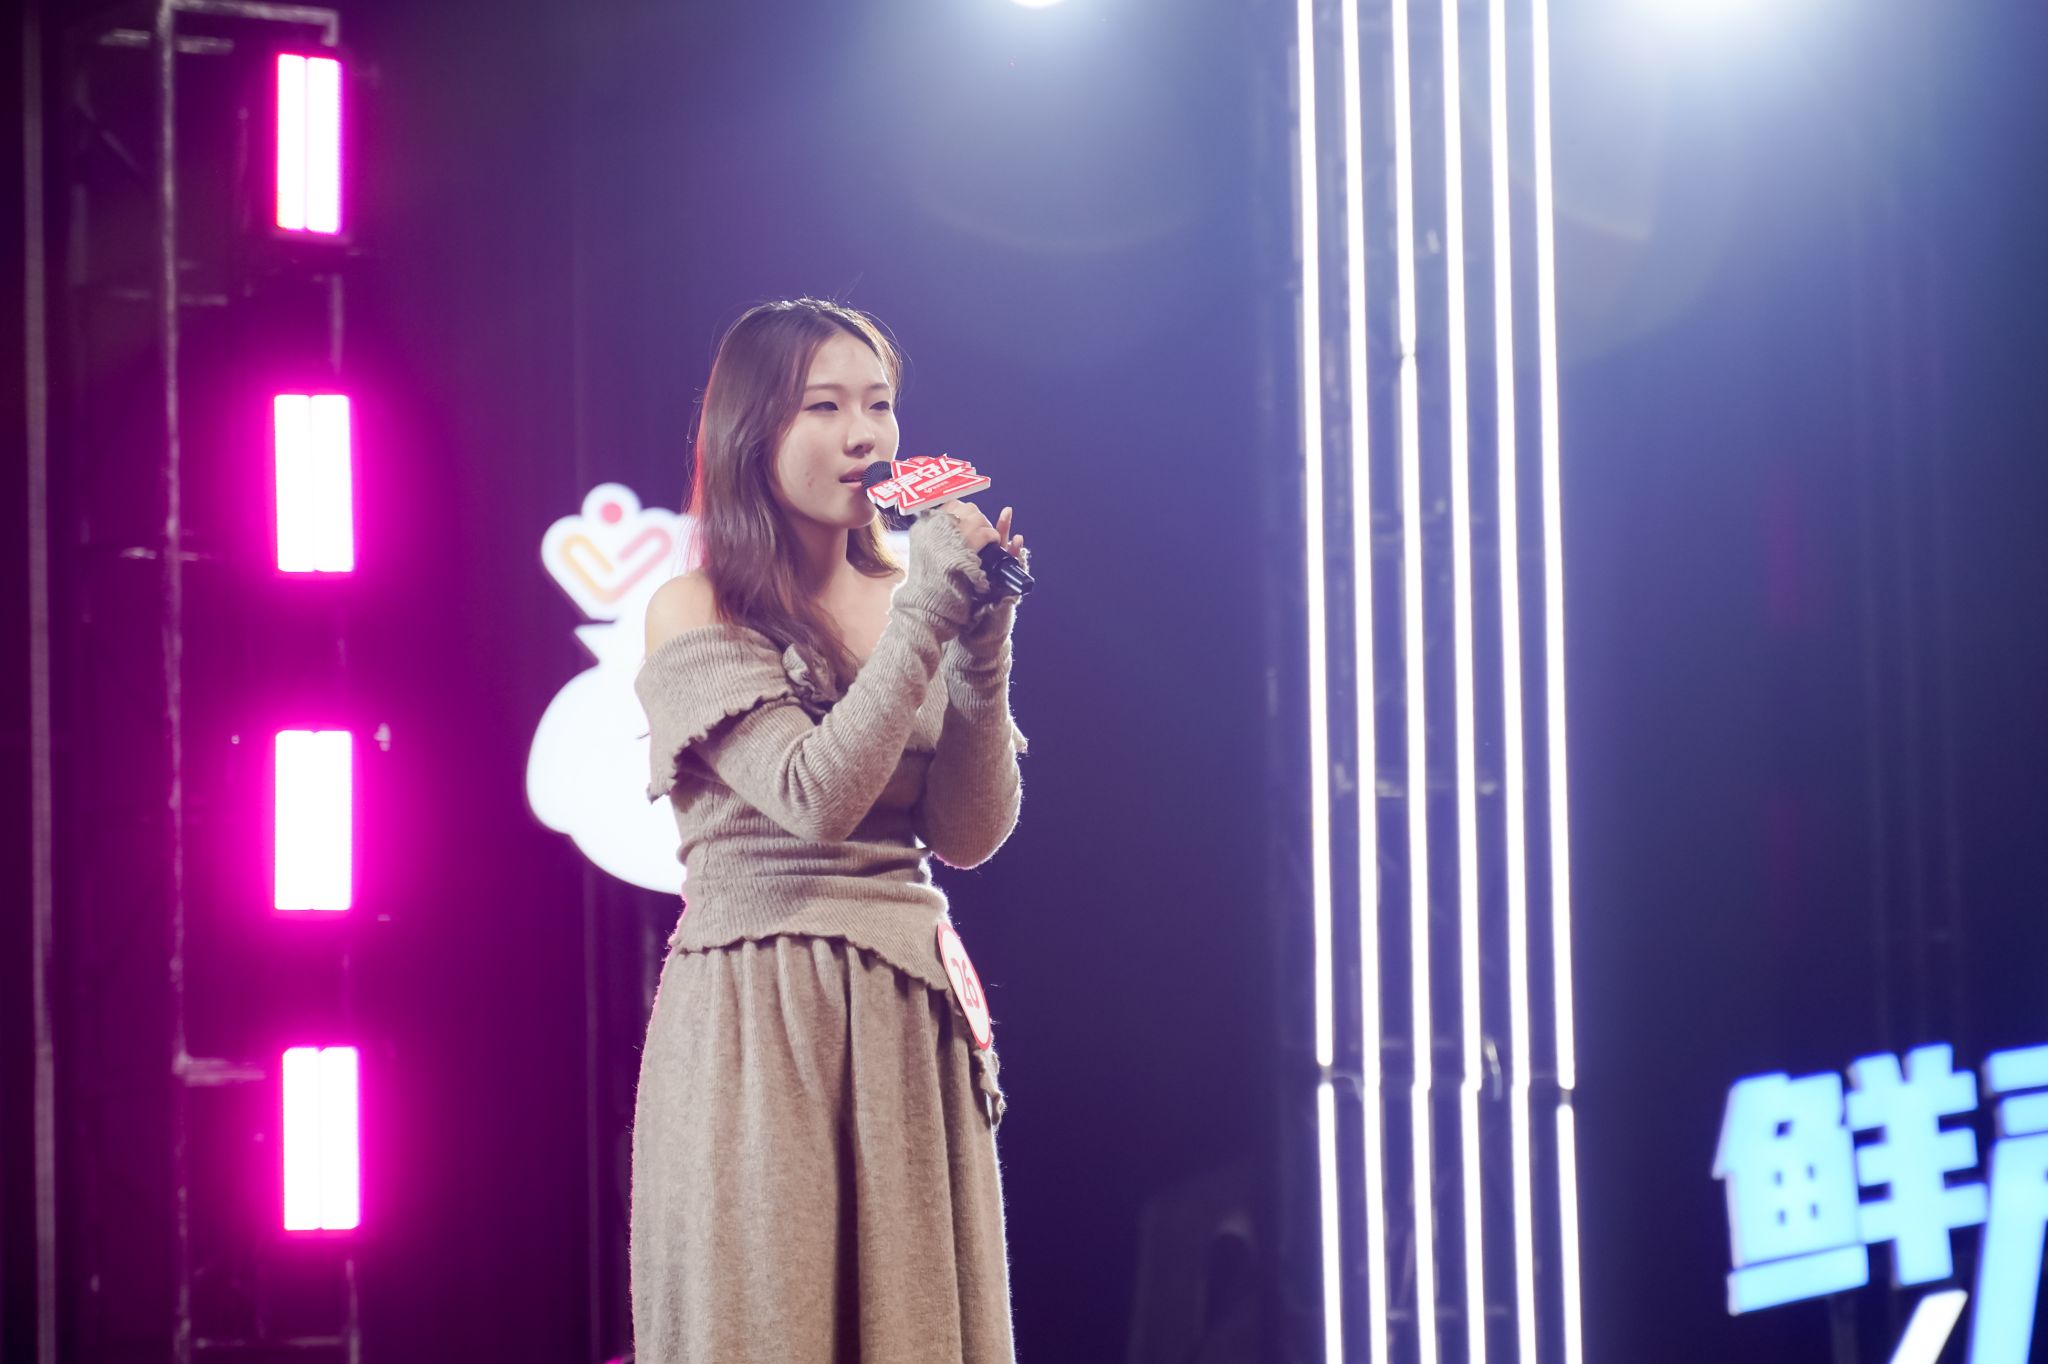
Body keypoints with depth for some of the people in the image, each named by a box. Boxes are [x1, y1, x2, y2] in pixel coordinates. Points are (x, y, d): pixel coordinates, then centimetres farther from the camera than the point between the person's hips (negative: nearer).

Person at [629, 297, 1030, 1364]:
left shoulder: (906, 603, 11)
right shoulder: (697, 614, -3)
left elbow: (970, 834, 3)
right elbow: (816, 797, -17)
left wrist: (980, 643, -6)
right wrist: (925, 616, -15)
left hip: (909, 1014, 5)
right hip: (759, 1018, -4)